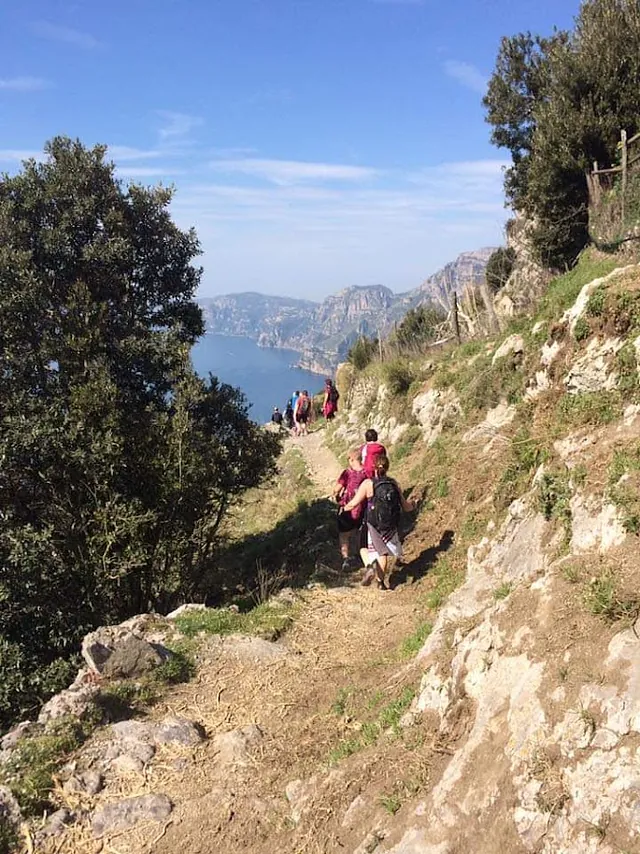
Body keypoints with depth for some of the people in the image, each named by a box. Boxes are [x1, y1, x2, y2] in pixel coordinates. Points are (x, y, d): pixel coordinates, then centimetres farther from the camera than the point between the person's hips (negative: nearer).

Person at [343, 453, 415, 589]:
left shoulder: (368, 483, -12)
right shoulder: (394, 484, -2)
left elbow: (353, 503, -13)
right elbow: (406, 507, 4)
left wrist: (344, 508, 8)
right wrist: (412, 505, 27)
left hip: (373, 526, -3)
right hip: (391, 527, 3)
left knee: (364, 547, 20)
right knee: (383, 552, 23)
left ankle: (369, 566, -8)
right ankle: (380, 581, 30)